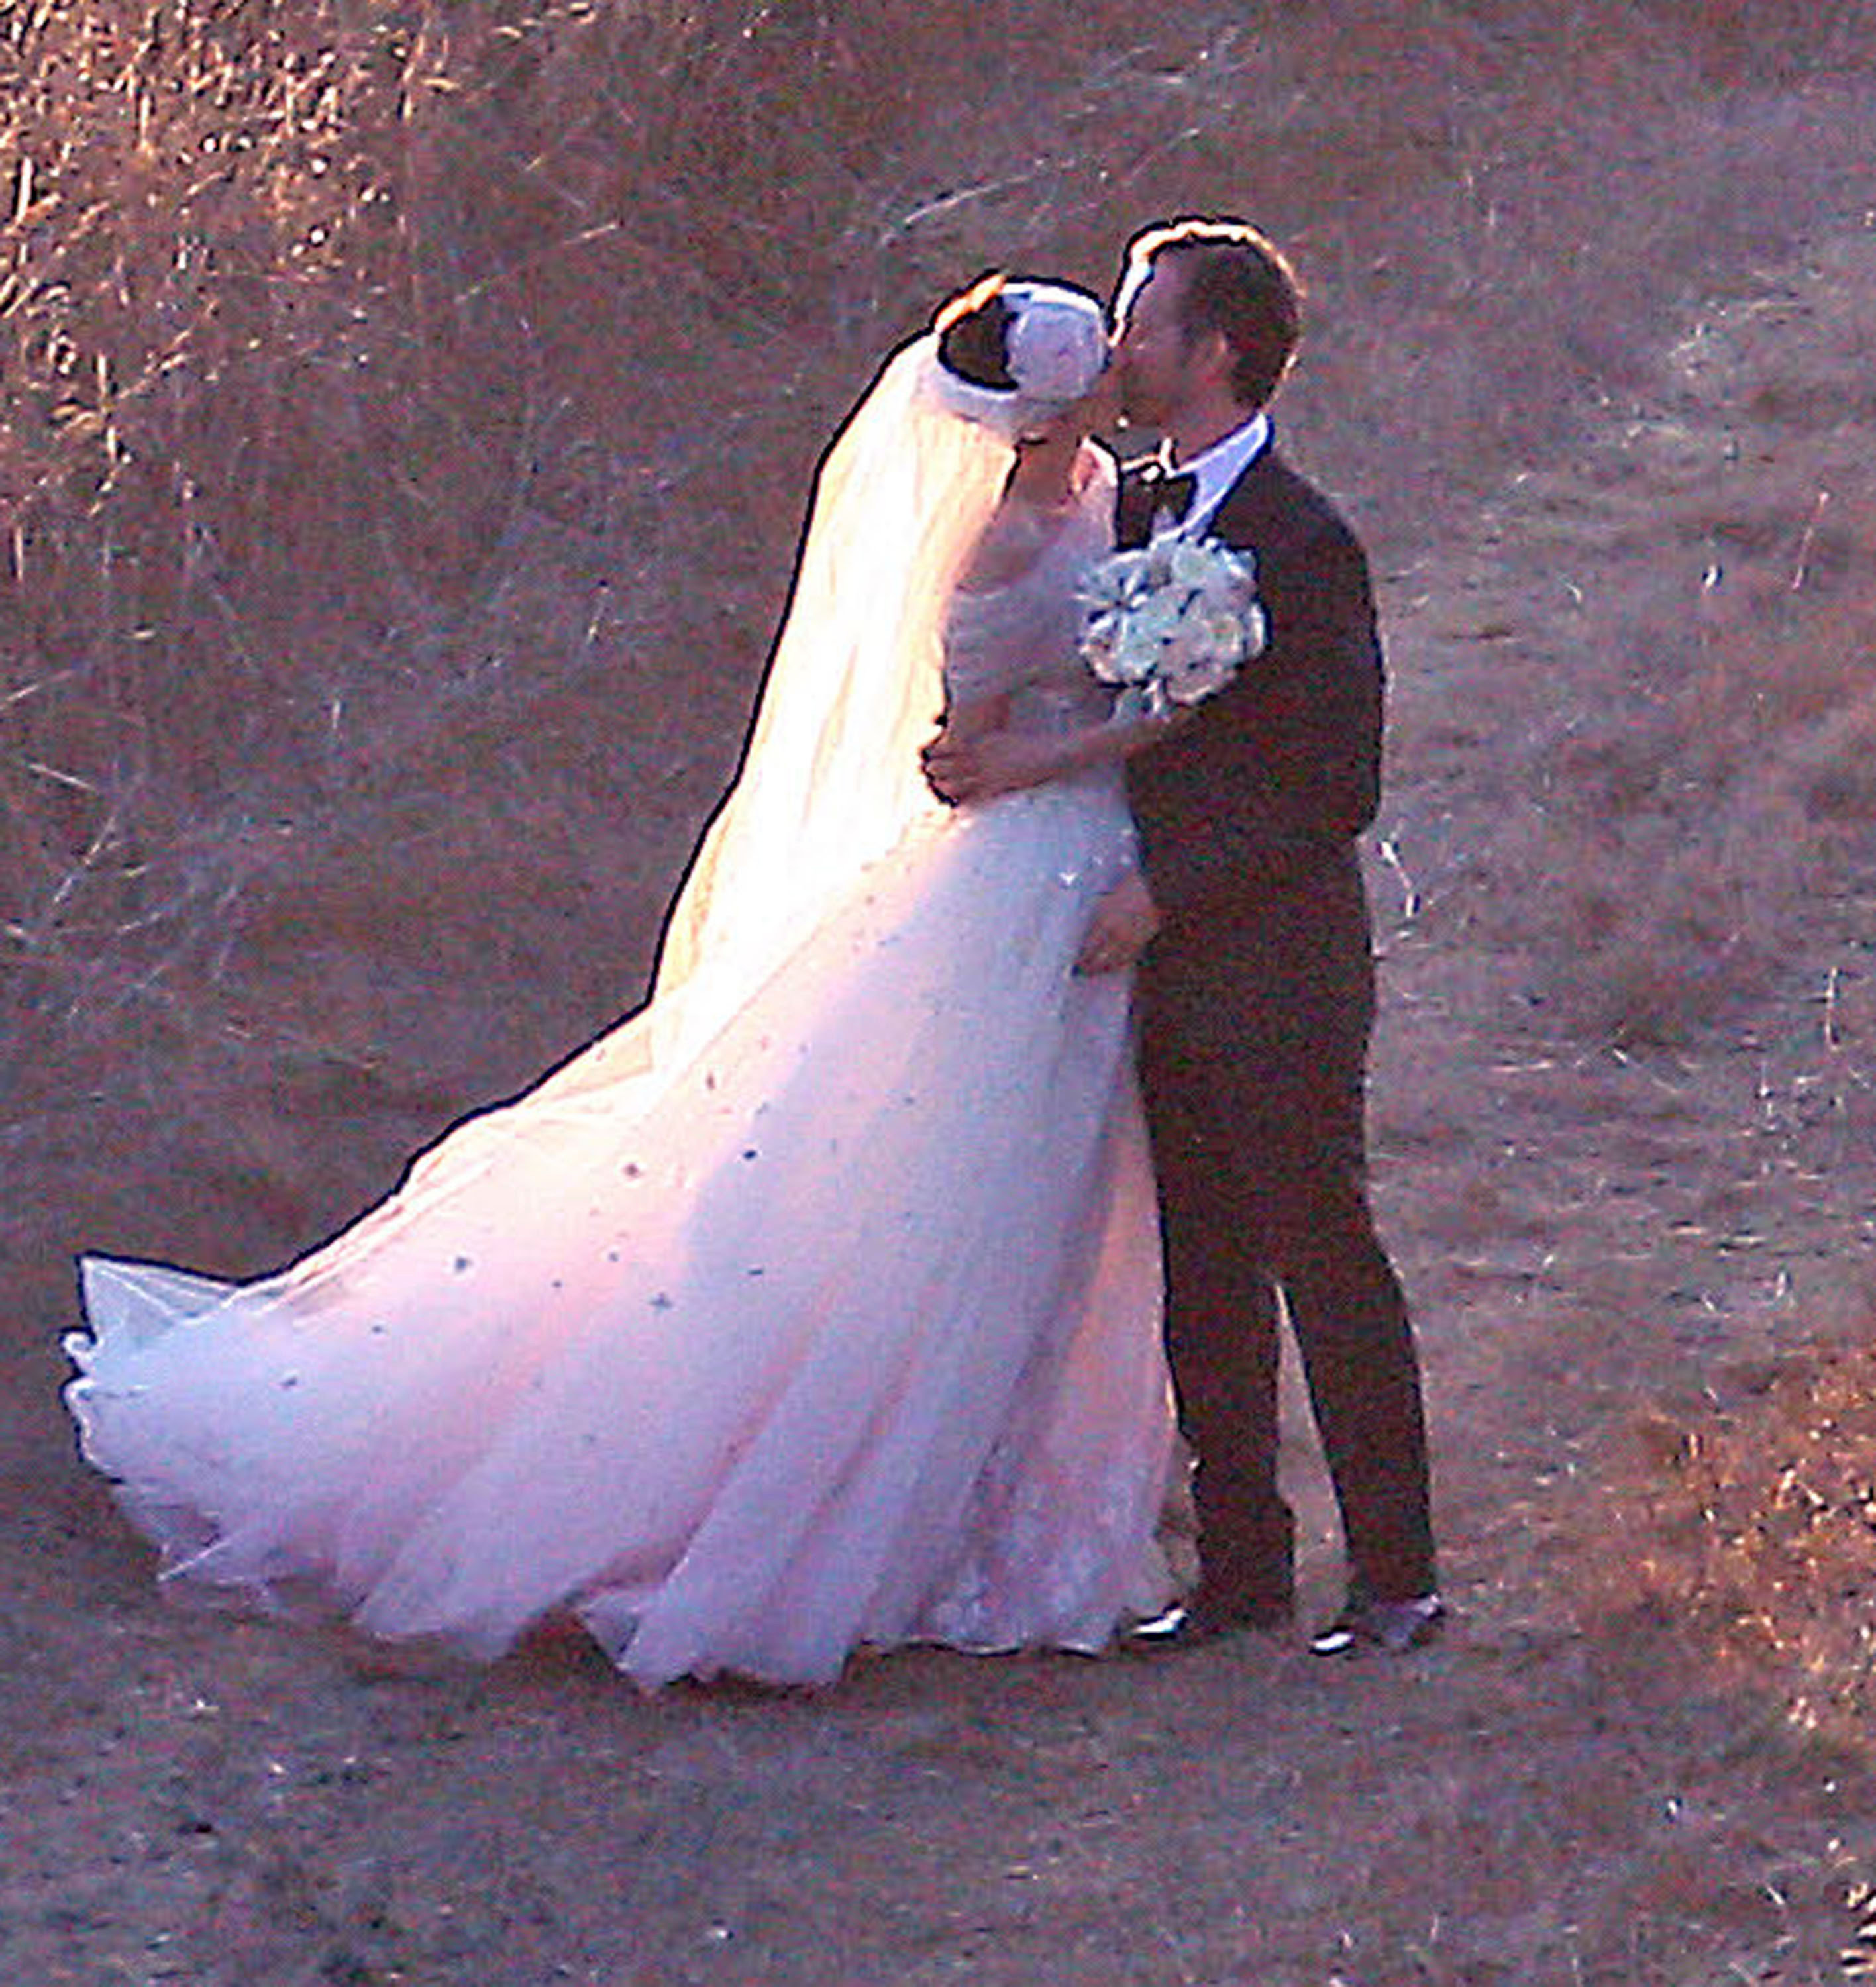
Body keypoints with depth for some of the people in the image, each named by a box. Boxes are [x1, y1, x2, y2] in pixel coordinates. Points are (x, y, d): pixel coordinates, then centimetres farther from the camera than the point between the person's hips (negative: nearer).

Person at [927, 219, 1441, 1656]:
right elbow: (1132, 713, 12)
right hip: (1172, 964, 8)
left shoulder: (1302, 542, -13)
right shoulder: (1137, 510, 11)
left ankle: (1396, 1581, 4)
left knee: (1325, 1261, -2)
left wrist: (1167, 892, -16)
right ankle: (1243, 1568, 18)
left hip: (1278, 964, -8)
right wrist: (1020, 763, -9)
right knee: (1202, 1276, 10)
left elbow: (1336, 790, -15)